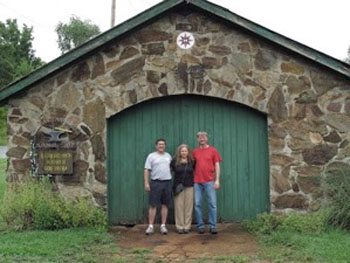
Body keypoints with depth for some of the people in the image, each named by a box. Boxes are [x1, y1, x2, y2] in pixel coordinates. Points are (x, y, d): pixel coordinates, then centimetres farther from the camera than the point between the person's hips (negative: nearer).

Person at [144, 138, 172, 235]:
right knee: (153, 205, -3)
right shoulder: (151, 156, 1)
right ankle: (150, 226, 1)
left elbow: (171, 168, 17)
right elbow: (146, 170, -3)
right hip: (155, 183, -3)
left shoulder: (168, 156, 13)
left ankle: (163, 226, 12)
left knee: (165, 205, 5)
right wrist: (146, 183, -11)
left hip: (167, 182, 4)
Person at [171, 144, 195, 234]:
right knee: (179, 206, 0)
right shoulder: (175, 161, -2)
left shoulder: (191, 162, 3)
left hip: (189, 187, 1)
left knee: (188, 207, 2)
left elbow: (194, 171, 13)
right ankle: (179, 226, 8)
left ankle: (187, 226, 10)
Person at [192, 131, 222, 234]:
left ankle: (213, 226, 5)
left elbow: (217, 166, 3)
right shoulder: (195, 151, 10)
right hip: (197, 182, 2)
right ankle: (200, 226, 10)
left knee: (212, 204, -2)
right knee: (197, 204, 2)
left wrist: (217, 180, -4)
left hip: (209, 181, -2)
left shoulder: (213, 150, 5)